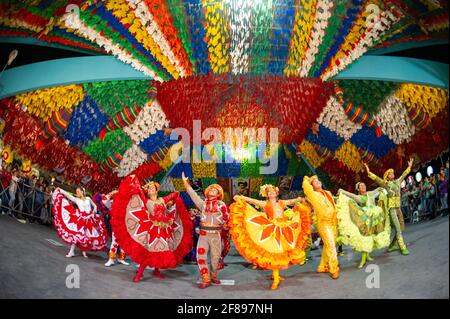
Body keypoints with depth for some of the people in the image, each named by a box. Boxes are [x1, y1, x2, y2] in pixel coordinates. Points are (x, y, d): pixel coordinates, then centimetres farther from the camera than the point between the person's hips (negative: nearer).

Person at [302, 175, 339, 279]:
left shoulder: (328, 193, 15)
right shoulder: (313, 194, -3)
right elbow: (305, 184, -9)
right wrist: (309, 179, 10)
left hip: (333, 222, 6)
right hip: (323, 223, -6)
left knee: (327, 245, 10)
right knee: (330, 245, -13)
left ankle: (322, 267, 20)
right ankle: (334, 269, -9)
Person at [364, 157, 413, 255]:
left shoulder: (397, 182, 13)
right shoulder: (386, 184, -5)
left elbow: (403, 175, 27)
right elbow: (376, 179, -18)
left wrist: (409, 167, 33)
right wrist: (369, 172, -32)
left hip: (398, 208, 7)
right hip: (391, 208, -7)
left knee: (401, 228, 10)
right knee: (398, 229, -10)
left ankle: (393, 246, 21)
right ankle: (402, 248, -6)